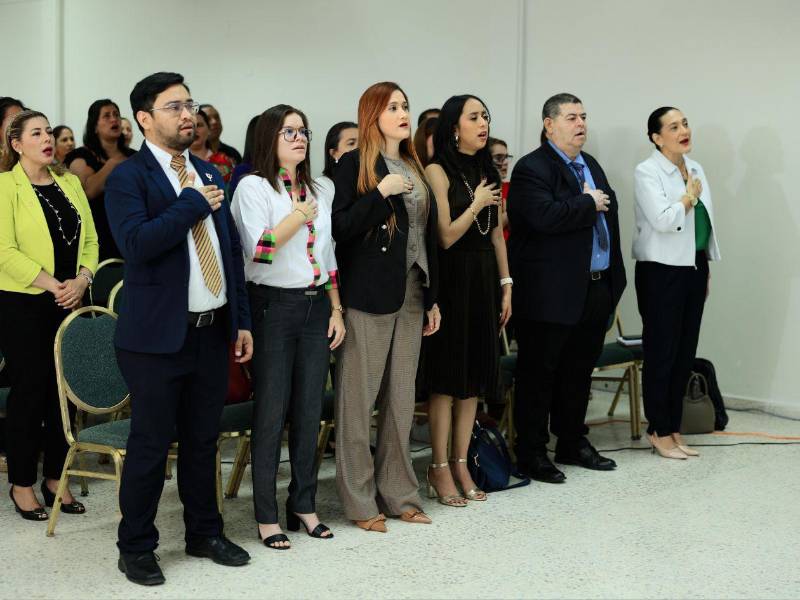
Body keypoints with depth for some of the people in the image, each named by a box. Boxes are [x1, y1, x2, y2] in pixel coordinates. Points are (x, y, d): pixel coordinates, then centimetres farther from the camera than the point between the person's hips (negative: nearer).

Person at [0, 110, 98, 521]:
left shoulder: (70, 183, 11)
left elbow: (90, 240, 10)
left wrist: (82, 279, -7)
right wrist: (53, 285, -17)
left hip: (70, 302, 5)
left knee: (63, 390, 8)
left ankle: (54, 478, 19)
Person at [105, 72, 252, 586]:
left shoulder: (209, 175, 14)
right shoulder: (129, 177, -7)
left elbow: (232, 251, 16)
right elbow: (137, 242, -24)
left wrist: (242, 320, 13)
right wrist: (193, 204, -16)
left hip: (213, 331, 6)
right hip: (159, 333, -6)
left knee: (203, 440, 14)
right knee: (151, 443, 1)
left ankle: (205, 533, 28)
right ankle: (136, 547, 15)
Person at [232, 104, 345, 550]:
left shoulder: (317, 191, 14)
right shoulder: (253, 187, -5)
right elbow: (258, 250, -16)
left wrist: (336, 310, 11)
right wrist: (298, 217, -11)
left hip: (316, 307, 6)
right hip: (274, 307, -6)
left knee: (310, 411, 8)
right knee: (272, 414, -2)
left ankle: (304, 506, 19)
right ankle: (267, 516, 7)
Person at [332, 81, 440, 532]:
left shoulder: (415, 167, 15)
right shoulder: (355, 165, -4)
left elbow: (429, 236, 16)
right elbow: (340, 228, -12)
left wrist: (433, 297, 14)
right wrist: (381, 192, -18)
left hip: (411, 294, 6)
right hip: (369, 293, -6)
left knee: (402, 398, 11)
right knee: (359, 397, -1)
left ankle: (399, 493, 20)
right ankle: (360, 501, 8)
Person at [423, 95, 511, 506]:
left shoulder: (487, 172, 12)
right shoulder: (438, 171, -8)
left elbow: (497, 234, 14)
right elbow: (445, 236, -14)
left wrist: (506, 284, 10)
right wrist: (476, 204, -11)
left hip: (485, 279, 7)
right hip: (452, 279, -7)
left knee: (475, 375, 9)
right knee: (446, 376, -1)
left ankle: (462, 464, 19)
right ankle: (439, 469, 8)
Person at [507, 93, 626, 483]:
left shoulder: (591, 165, 17)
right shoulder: (532, 168, -11)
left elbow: (609, 213, 20)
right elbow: (544, 216, -28)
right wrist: (588, 204, -14)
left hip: (596, 287, 8)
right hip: (553, 293, -8)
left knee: (579, 370, 17)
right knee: (539, 372, 1)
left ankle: (573, 443, 29)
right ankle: (531, 454, 10)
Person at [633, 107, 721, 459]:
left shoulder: (696, 169, 13)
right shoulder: (647, 172, -9)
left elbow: (705, 222, 17)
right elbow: (663, 220, -22)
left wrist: (707, 270, 15)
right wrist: (689, 195, -7)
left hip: (694, 269, 7)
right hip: (662, 271, -7)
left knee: (686, 354, 9)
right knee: (661, 353, 1)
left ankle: (674, 429, 18)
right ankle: (659, 432, 11)